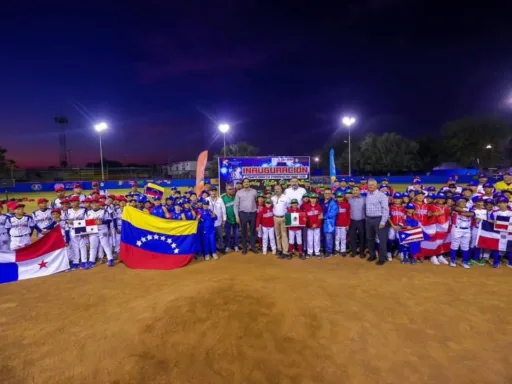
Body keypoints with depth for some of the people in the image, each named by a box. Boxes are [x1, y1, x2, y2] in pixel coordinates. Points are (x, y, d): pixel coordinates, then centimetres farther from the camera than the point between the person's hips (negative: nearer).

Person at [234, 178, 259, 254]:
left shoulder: (254, 191, 2)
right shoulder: (239, 192, -2)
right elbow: (236, 205, -1)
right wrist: (237, 216, -5)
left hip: (253, 214, 1)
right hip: (243, 214, -1)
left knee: (253, 231, 10)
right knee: (244, 231, 8)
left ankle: (253, 247, 22)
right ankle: (244, 247, 20)